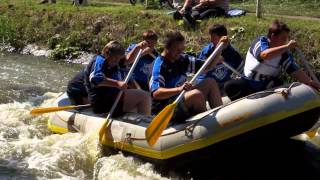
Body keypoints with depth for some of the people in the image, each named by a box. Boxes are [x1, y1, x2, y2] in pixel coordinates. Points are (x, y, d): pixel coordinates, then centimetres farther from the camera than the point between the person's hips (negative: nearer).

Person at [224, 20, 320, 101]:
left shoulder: (285, 53, -3)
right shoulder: (260, 41, -14)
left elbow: (295, 71, -10)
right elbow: (265, 54, -36)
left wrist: (310, 82, -25)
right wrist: (287, 46, -33)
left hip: (268, 85, 1)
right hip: (249, 84, -1)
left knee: (277, 84, -31)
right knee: (229, 86, -25)